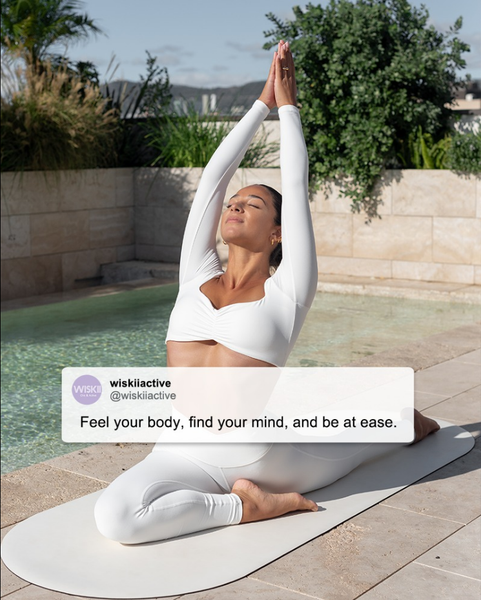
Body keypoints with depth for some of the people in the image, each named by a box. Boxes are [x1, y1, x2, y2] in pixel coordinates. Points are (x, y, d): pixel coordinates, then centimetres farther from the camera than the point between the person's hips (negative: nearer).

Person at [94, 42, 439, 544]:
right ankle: (243, 506, -11)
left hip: (267, 458, -2)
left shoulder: (286, 292, -3)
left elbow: (296, 185, 1)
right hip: (186, 459, 2)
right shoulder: (196, 276, 7)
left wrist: (288, 106, 11)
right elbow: (214, 177, 8)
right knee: (113, 516, -28)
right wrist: (262, 104, 15)